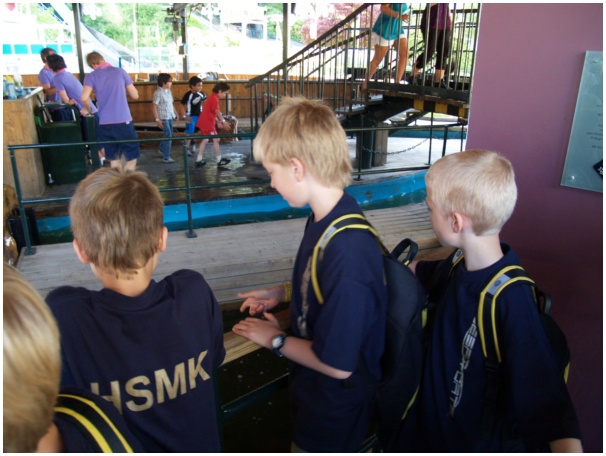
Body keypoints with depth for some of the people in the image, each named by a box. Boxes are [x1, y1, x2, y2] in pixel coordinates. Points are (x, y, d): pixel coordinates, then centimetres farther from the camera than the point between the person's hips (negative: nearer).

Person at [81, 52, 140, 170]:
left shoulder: (91, 76, 4)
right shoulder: (120, 71, 4)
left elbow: (84, 98, -11)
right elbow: (135, 95, 7)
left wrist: (89, 110, 8)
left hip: (105, 123, 2)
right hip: (124, 121, -2)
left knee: (114, 159, 14)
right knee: (132, 158, 6)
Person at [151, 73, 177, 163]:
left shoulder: (169, 91, 9)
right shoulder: (158, 93, -13)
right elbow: (154, 106, -13)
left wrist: (175, 113, 14)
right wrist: (157, 119, -16)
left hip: (170, 117, 8)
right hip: (163, 118, -8)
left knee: (169, 135, 18)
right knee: (168, 135, -9)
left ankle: (162, 149, 41)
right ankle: (166, 157, -2)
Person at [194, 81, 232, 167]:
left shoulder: (212, 97, 17)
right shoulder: (214, 99, -15)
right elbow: (217, 112, -26)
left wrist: (218, 121, 12)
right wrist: (223, 121, -27)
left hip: (204, 122, 10)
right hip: (207, 123, -10)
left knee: (205, 140, 15)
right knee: (216, 139, -3)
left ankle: (199, 160, 17)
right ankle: (219, 160, 3)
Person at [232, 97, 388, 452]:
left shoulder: (347, 251, -37)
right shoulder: (327, 218, -9)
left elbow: (337, 364, -29)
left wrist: (276, 339, -15)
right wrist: (284, 293, 2)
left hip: (332, 412, -7)